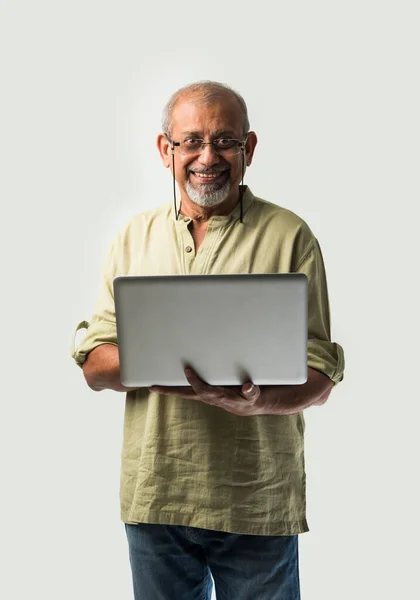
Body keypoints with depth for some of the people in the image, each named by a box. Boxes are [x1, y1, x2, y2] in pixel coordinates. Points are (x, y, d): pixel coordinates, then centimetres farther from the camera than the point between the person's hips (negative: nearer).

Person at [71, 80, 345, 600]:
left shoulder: (289, 236, -2)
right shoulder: (133, 237, 7)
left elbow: (319, 376, -4)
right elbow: (94, 365, 4)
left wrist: (257, 401, -25)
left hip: (258, 504, -2)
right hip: (154, 495, 2)